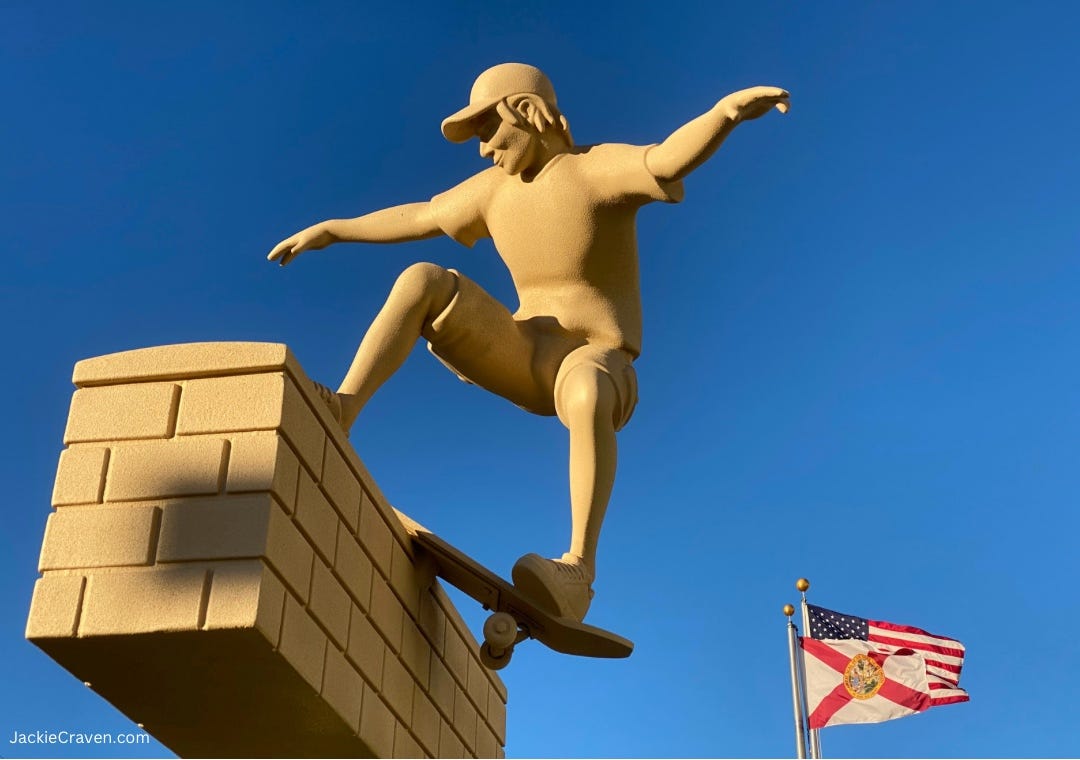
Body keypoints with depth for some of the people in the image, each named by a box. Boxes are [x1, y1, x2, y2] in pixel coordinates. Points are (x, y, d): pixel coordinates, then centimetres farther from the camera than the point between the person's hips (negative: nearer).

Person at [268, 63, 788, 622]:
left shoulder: (596, 169, -11)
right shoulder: (496, 188, 8)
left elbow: (670, 158, -31)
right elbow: (417, 217, 21)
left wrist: (727, 109, -51)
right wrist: (332, 230, 28)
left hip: (594, 363, -6)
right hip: (524, 360, 6)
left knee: (587, 395, -44)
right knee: (422, 281, -14)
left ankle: (579, 568, -47)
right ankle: (340, 413, -26)